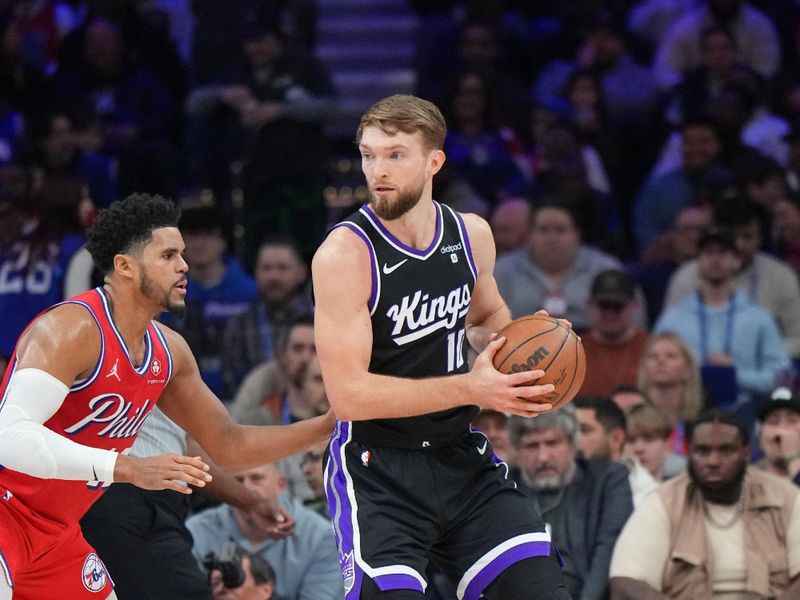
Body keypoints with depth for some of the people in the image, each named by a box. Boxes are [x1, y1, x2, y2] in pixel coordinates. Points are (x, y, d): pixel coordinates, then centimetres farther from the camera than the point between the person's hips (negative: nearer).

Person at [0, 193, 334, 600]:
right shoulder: (74, 329, -22)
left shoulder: (169, 352, 6)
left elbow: (229, 447, 17)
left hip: (55, 533, 9)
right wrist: (128, 469, -40)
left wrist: (331, 425, 4)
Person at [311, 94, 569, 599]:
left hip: (461, 458, 6)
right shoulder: (344, 254, -16)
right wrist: (470, 389, -26)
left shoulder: (473, 235, 3)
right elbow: (349, 394, -22)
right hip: (378, 471, -6)